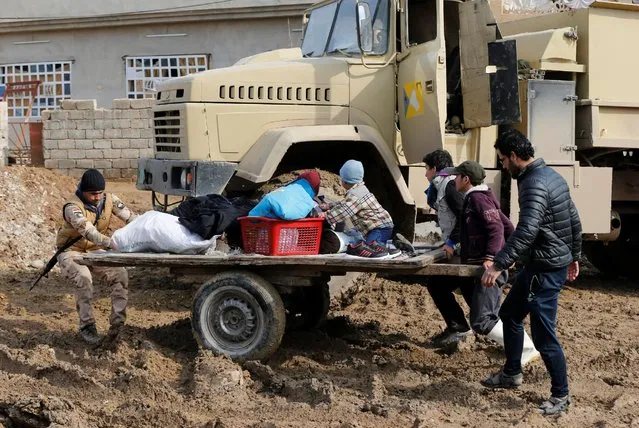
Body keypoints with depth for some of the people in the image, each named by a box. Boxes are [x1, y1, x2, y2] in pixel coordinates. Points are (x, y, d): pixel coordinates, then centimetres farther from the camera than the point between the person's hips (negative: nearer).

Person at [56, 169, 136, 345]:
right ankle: (87, 326, -19)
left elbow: (131, 217, -18)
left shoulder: (109, 200, -9)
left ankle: (117, 323, -11)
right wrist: (111, 243, -58)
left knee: (120, 274, -16)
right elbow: (88, 231, -44)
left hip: (95, 250, 5)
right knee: (84, 279, -32)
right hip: (71, 251, -5)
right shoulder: (73, 207, -26)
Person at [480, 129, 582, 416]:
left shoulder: (534, 184, -21)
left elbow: (526, 231, -32)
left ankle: (561, 395, 10)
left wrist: (498, 265, -35)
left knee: (543, 334, -3)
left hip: (545, 269, -11)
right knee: (510, 314, 21)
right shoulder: (551, 175, 11)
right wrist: (573, 256, 25)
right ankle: (512, 373, 33)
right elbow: (574, 220, 17)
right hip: (541, 265, 11)